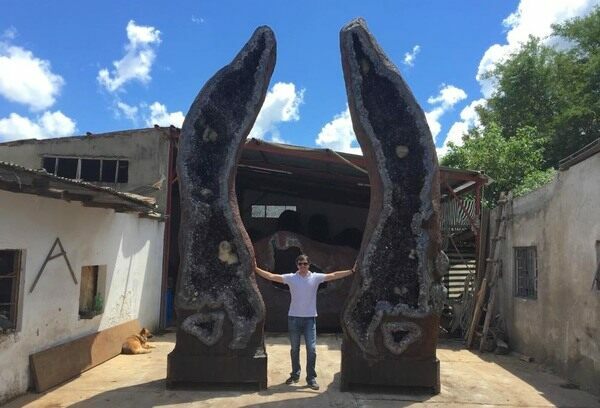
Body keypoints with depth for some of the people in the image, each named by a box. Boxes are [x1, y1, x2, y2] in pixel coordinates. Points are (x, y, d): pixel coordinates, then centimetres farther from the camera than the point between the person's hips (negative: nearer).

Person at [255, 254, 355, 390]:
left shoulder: (316, 277, -4)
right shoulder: (290, 278, -3)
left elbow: (334, 275, -9)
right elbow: (271, 276, -6)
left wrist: (352, 271, -16)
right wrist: (256, 269, -13)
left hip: (310, 318, -1)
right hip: (294, 318, 1)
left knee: (311, 349, -2)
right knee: (294, 349, 13)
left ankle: (311, 378, 9)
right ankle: (295, 375, 28)